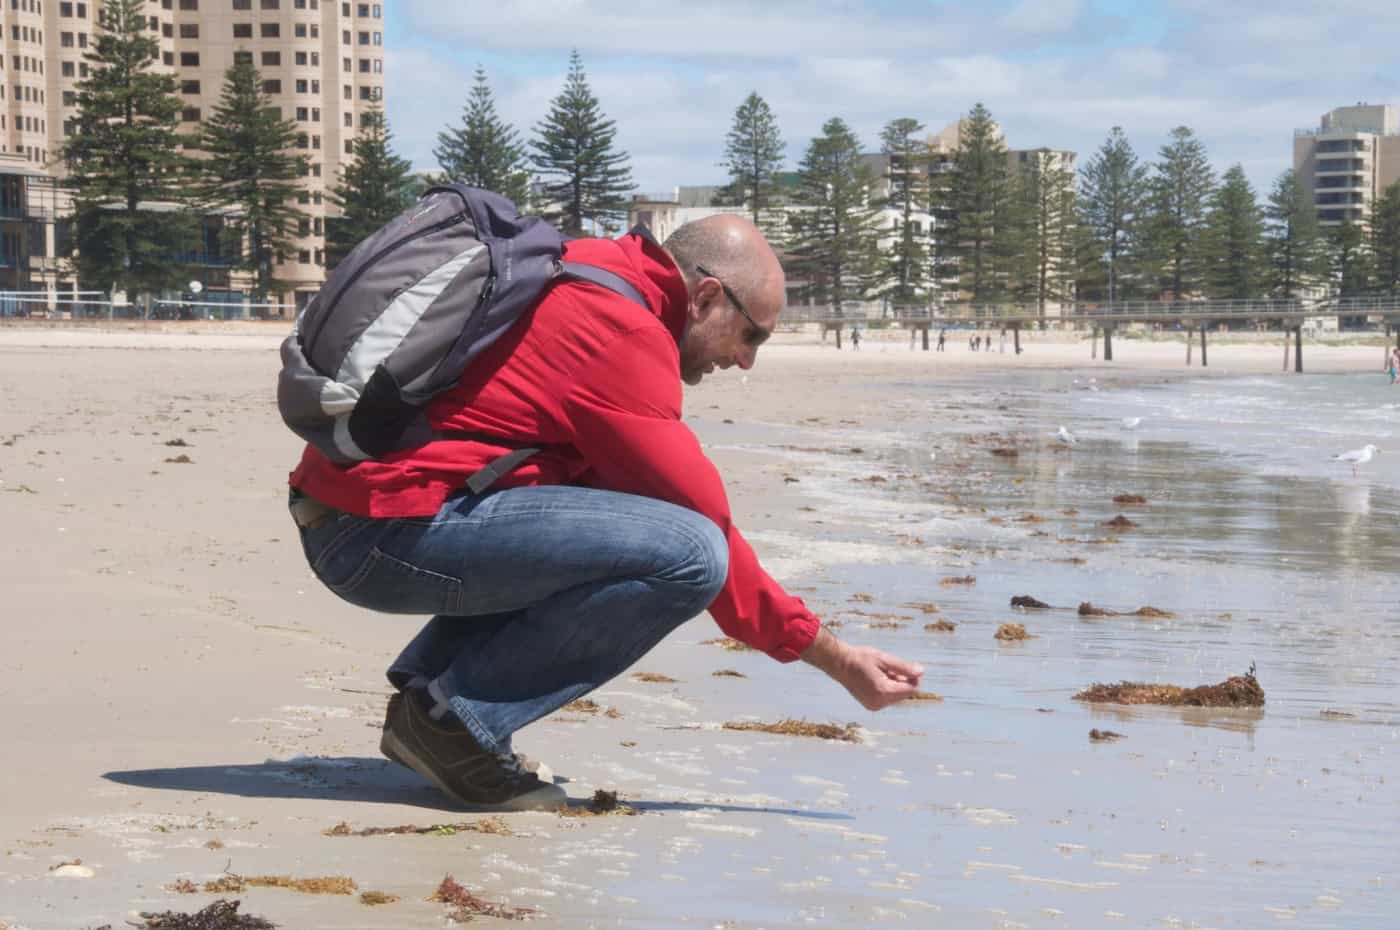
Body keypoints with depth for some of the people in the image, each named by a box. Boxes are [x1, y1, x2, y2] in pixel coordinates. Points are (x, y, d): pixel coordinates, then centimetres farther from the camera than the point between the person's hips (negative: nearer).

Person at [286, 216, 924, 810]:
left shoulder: (583, 279, 17)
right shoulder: (624, 333, -12)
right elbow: (706, 524, -11)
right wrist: (836, 659, -3)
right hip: (387, 531, -10)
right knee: (687, 555, -19)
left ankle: (429, 679, 12)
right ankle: (458, 722, -9)